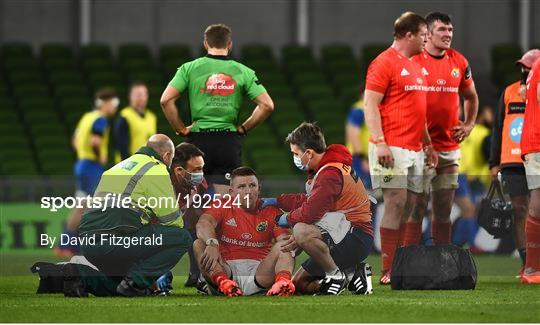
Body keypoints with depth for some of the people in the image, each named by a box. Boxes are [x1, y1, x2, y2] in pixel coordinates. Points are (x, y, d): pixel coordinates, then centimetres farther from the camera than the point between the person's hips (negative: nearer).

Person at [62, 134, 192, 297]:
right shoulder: (156, 169, 2)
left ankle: (80, 275, 4)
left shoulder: (119, 167, 30)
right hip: (115, 240, -9)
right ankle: (135, 283, -9)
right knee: (183, 238, -2)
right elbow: (172, 219, 3)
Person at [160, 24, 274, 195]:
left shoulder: (189, 68, 2)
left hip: (198, 139, 0)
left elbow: (166, 100, -7)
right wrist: (243, 128, 8)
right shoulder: (243, 71, 3)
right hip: (230, 141, 0)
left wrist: (181, 129, 3)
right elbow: (267, 105, -2)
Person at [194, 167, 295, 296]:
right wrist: (212, 244, -37)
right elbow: (203, 223, -14)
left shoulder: (271, 211, 11)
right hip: (226, 269, -1)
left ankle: (282, 280, -55)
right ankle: (222, 281, -55)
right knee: (199, 244, -23)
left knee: (283, 246, -20)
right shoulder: (223, 206, 7)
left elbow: (284, 238, -2)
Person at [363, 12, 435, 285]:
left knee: (409, 205, 6)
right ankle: (387, 271, -11)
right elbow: (370, 105, -13)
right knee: (396, 203, -12)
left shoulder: (415, 67, 20)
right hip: (392, 148, -9)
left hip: (414, 149, 9)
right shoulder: (384, 63, -8)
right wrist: (380, 142, -20)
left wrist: (427, 143, 23)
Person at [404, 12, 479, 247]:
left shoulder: (459, 62, 9)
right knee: (416, 209, -7)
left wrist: (469, 125, 12)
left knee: (444, 211, 10)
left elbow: (471, 97, 25)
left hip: (450, 148, 5)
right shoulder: (413, 61, -7)